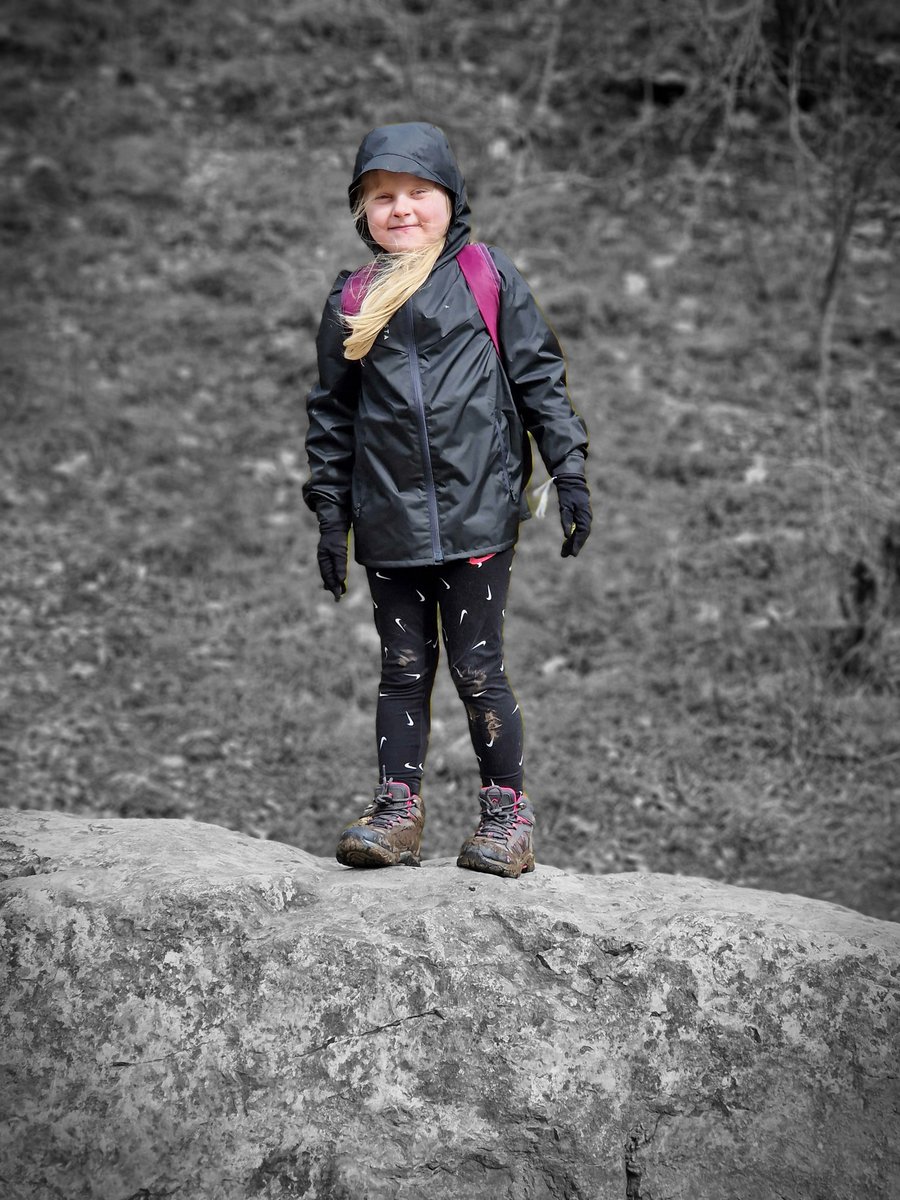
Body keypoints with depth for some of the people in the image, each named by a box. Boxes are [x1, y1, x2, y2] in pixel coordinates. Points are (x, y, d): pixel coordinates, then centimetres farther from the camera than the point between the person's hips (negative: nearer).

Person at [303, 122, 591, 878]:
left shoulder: (489, 277, 3)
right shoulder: (352, 300, 10)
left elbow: (539, 376, 4)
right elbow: (332, 412, 15)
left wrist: (569, 473, -1)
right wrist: (331, 514, 12)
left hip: (478, 511, -3)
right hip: (390, 522, 3)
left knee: (477, 668, -1)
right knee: (403, 667, 8)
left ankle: (508, 814, 12)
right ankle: (399, 811, 14)